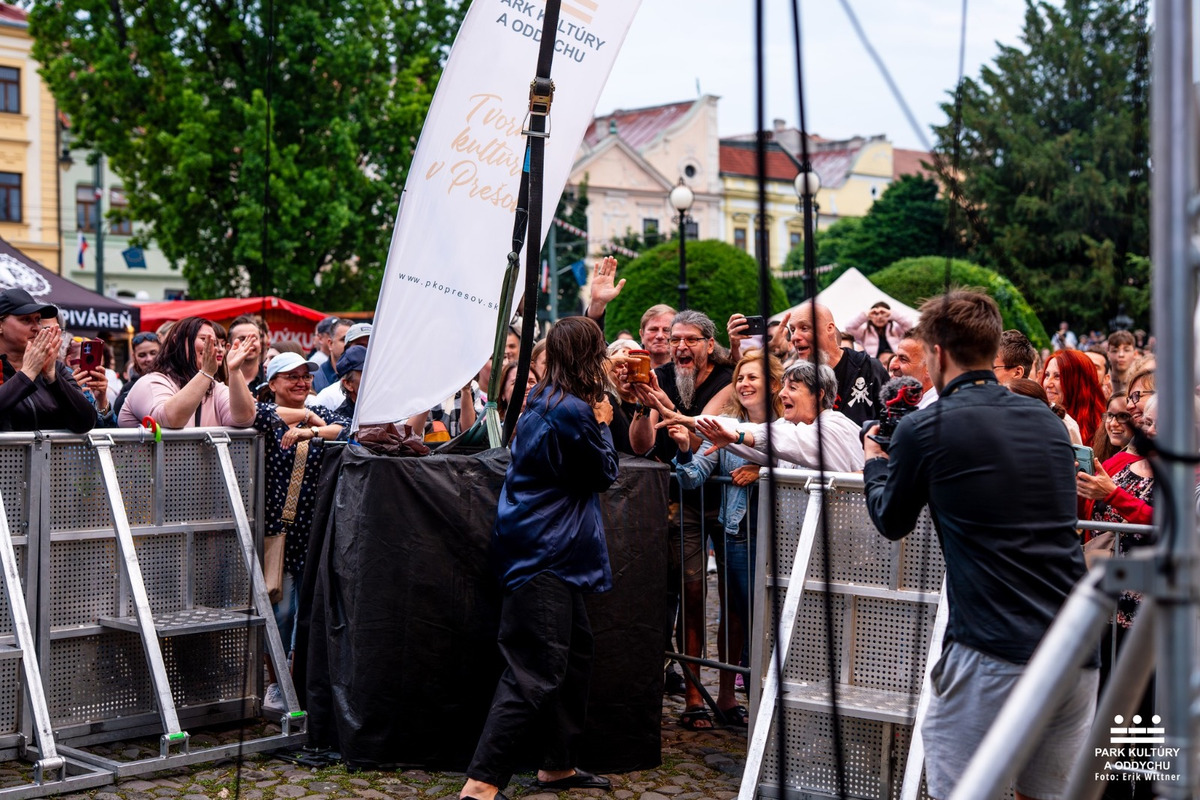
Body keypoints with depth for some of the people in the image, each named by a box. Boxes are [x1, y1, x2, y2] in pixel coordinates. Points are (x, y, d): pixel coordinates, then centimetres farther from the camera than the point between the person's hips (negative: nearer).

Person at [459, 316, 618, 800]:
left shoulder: (546, 401, 11)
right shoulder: (573, 411, -18)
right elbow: (605, 473, -6)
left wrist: (595, 423, 13)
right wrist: (602, 423, 6)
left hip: (543, 547, 11)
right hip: (542, 550, -11)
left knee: (576, 650, 20)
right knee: (536, 672, -12)